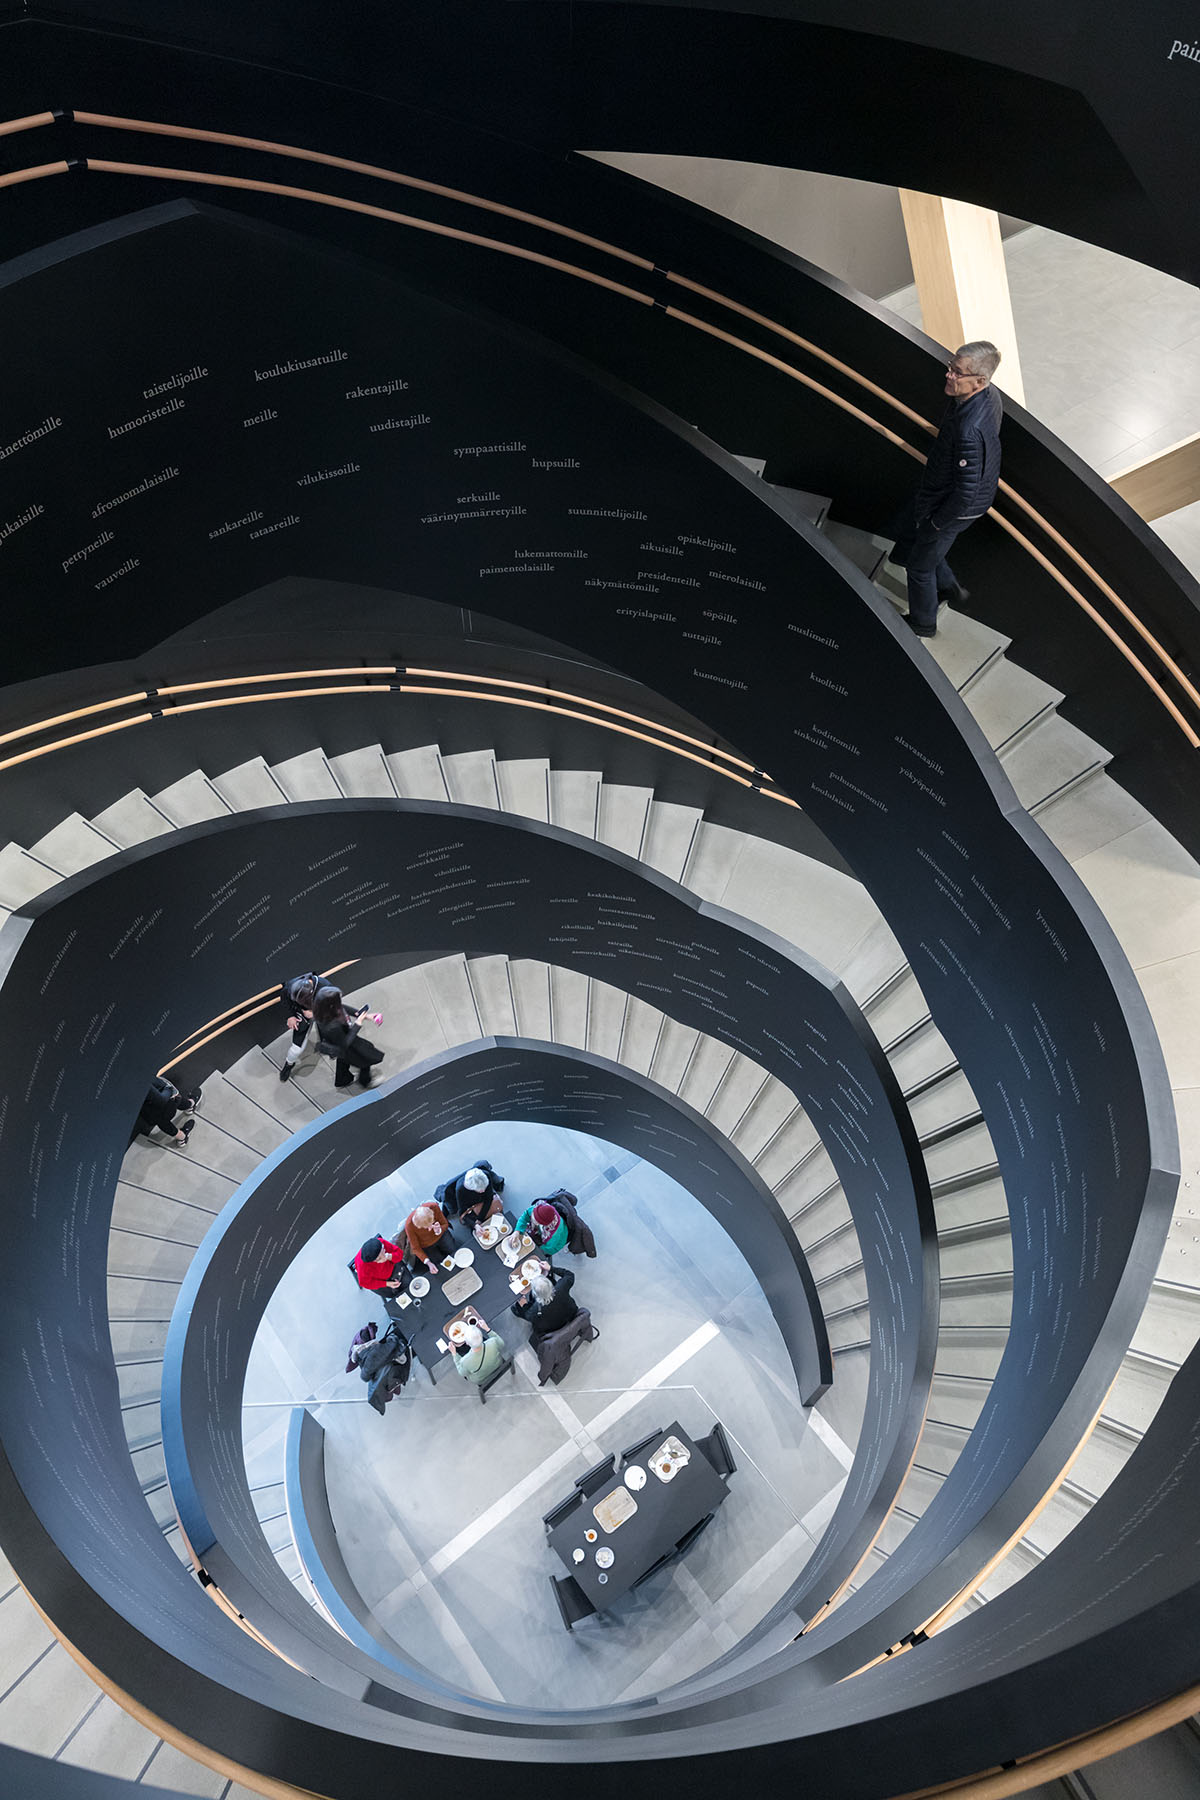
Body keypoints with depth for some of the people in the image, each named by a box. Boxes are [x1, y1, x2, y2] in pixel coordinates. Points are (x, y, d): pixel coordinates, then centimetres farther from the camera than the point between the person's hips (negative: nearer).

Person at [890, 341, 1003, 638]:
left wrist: (936, 523, -19)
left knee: (920, 565, 14)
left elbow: (966, 491, -36)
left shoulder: (969, 429, -42)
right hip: (942, 487, 9)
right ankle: (948, 585, 47)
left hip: (954, 505, -9)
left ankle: (923, 625, 41)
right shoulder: (988, 394, -12)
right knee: (907, 527, 31)